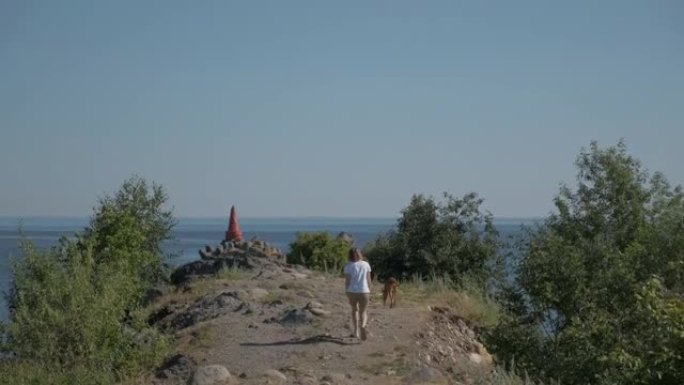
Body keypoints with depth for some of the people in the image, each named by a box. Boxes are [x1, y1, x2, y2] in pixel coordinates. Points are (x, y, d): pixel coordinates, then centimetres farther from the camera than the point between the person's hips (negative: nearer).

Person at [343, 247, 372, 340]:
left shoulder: (348, 266, -4)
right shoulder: (366, 264, 0)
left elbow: (347, 281, -6)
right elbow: (368, 280, 2)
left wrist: (346, 292, 3)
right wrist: (369, 291, 12)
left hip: (352, 291, 0)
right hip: (364, 291, 0)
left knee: (354, 309, 22)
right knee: (363, 312, 7)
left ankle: (356, 331, 20)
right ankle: (362, 325, -25)